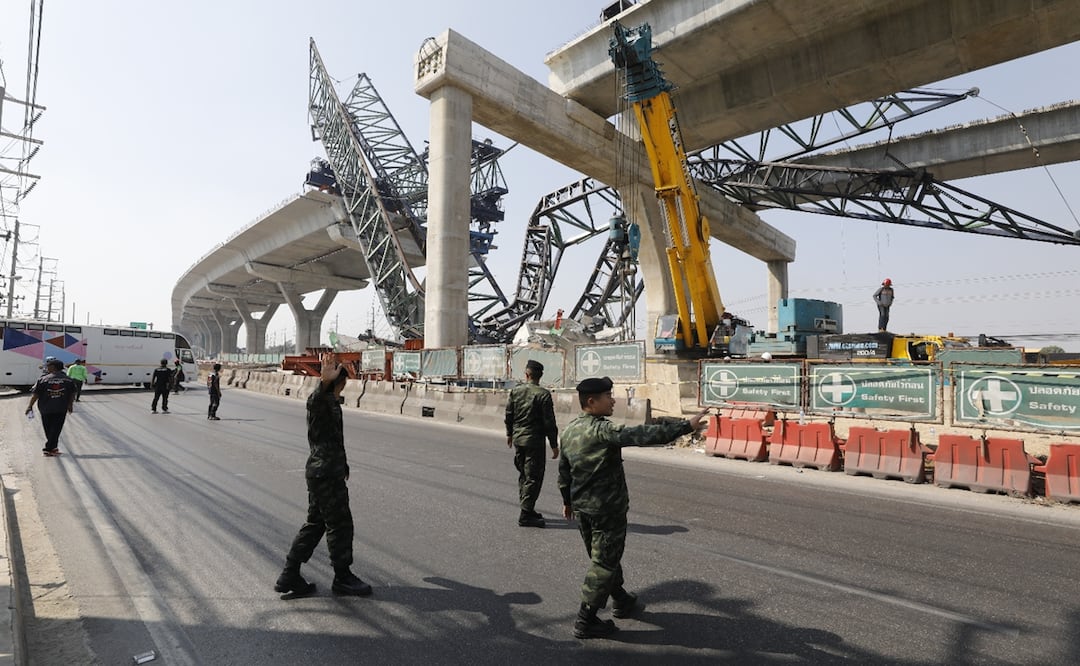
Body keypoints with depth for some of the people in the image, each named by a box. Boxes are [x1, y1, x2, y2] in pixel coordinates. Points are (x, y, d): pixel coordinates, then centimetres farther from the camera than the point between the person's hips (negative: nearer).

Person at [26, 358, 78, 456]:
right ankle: (49, 448, -2)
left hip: (46, 409, 0)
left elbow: (35, 394, -6)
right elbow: (72, 394, 7)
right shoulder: (68, 380, -1)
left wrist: (30, 406, 4)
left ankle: (52, 447, 25)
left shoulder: (42, 379, -7)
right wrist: (70, 405, 21)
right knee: (56, 428, 3)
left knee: (48, 429, 15)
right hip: (61, 409, 0)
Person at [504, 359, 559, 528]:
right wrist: (554, 445, -5)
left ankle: (527, 508, 27)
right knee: (533, 477, 2)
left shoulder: (515, 390, 1)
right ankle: (526, 515, 4)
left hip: (517, 439, 6)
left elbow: (509, 414, 8)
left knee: (523, 474, 18)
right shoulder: (543, 394, -13)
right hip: (534, 440, -6)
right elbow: (549, 422, -13)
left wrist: (509, 433, 23)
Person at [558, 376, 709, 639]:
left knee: (603, 556, 23)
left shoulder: (569, 430, 4)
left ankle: (621, 601, 43)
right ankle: (585, 621, 13)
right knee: (604, 563, 5)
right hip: (607, 508, -9)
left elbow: (563, 470, 13)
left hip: (581, 507, 9)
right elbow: (642, 435, -31)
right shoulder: (602, 430, -23)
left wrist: (568, 500, 26)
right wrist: (686, 426, -30)